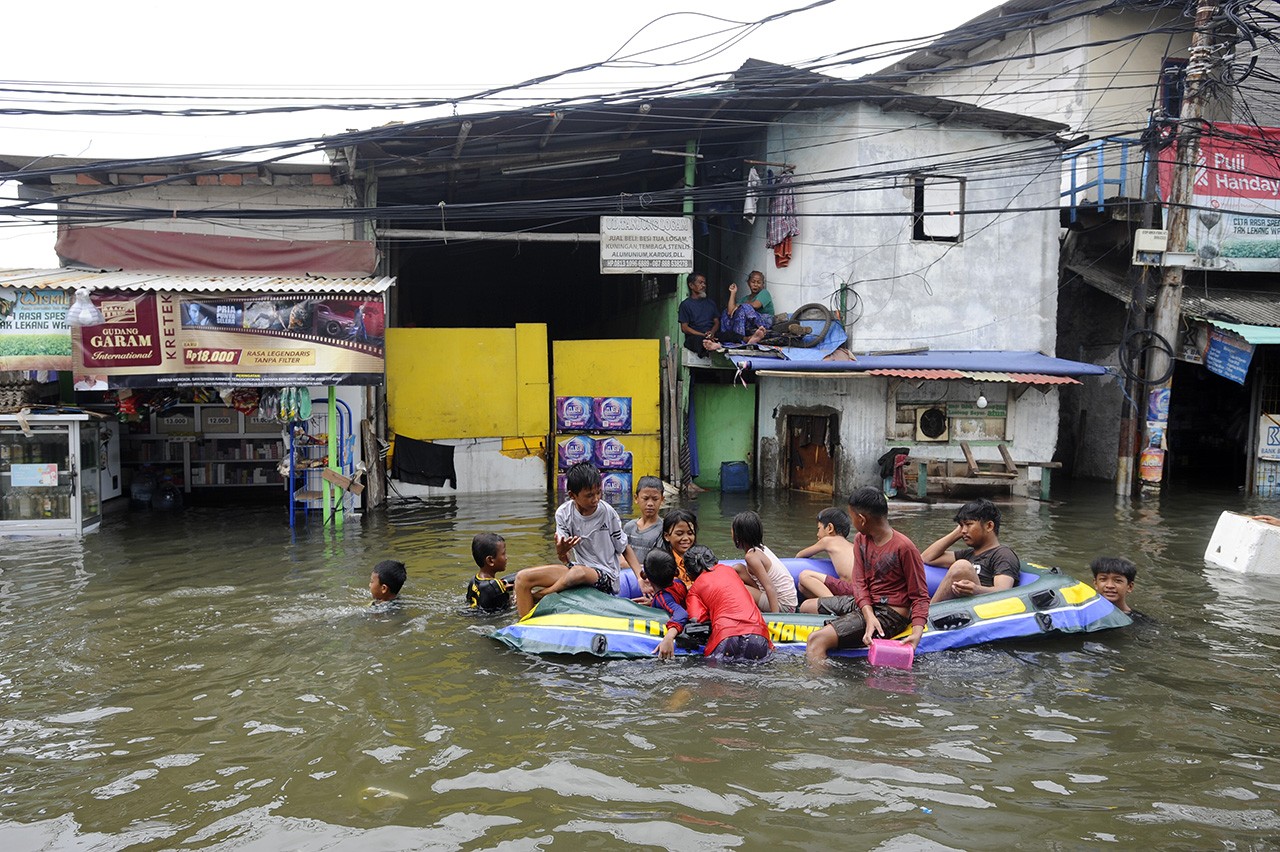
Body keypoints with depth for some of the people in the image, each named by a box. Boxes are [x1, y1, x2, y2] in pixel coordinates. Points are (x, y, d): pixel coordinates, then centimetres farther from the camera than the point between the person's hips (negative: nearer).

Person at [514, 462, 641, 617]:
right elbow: (565, 559, -2)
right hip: (576, 567, 4)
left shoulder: (608, 513, -10)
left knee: (578, 572, -38)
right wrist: (561, 550, -27)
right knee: (523, 577, -15)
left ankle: (536, 597, -12)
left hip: (605, 576, -3)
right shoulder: (563, 513, -5)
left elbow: (625, 549, 1)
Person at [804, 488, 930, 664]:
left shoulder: (903, 547, -19)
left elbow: (920, 596, -14)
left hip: (890, 614, -9)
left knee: (816, 640, -24)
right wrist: (869, 615, -22)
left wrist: (917, 633, -30)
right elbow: (860, 583, -3)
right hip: (866, 604, 9)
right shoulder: (861, 539, 5)